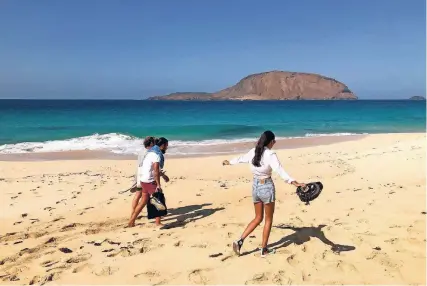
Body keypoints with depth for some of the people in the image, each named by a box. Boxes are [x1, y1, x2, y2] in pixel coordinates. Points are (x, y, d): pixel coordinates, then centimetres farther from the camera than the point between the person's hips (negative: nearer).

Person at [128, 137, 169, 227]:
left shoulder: (153, 151, 13)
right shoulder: (157, 154, -18)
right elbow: (156, 171, -25)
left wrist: (163, 175, 27)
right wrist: (158, 184, -23)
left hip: (145, 180, 10)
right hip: (150, 181, -10)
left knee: (144, 200, 17)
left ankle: (132, 221, 22)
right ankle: (158, 222, 5)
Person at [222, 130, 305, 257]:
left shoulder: (253, 152, 2)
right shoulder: (270, 155, -17)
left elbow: (241, 158, 20)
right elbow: (280, 170, -32)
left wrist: (229, 162, 40)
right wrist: (293, 182, -44)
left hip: (255, 186, 6)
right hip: (267, 187, -6)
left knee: (258, 218, 19)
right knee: (268, 219, 11)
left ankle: (240, 241, 10)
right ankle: (264, 249, 19)